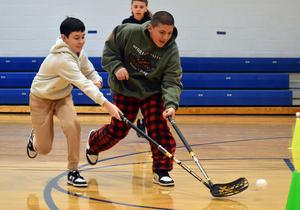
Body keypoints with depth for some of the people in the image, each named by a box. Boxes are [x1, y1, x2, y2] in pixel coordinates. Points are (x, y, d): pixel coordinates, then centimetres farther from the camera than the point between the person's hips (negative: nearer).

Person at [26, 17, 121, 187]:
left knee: (73, 125, -24)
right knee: (44, 149, -2)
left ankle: (73, 171, -11)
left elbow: (91, 72, -1)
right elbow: (83, 84, -43)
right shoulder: (62, 58, -35)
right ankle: (35, 138, 37)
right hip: (41, 98, -6)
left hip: (63, 96, 6)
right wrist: (107, 104, -50)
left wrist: (97, 81, -27)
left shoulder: (79, 52, -10)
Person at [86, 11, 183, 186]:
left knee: (160, 129, -11)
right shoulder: (129, 32, -22)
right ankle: (93, 142, 38)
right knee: (118, 130, 5)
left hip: (153, 92, 1)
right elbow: (110, 49, -6)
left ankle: (162, 171, 2)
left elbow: (172, 82, -25)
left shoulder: (171, 51, -22)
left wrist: (171, 104, -41)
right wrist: (116, 66, -22)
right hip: (125, 88, -1)